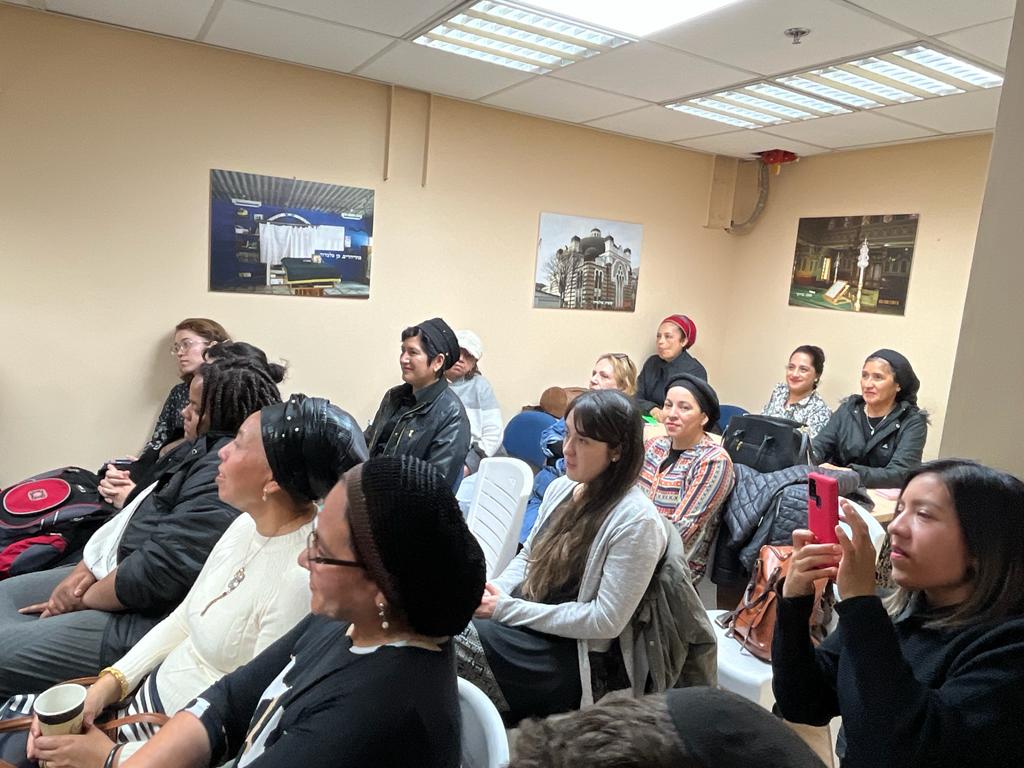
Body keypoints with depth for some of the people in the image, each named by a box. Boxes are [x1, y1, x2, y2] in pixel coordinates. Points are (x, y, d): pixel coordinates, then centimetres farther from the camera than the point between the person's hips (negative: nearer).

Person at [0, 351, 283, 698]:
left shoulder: (223, 474, -26)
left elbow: (158, 570, -27)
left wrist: (83, 600, -10)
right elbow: (134, 515, 13)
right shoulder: (199, 451, 7)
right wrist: (84, 570, -1)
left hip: (144, 617, -10)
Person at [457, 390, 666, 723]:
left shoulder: (636, 520, -17)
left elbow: (605, 620, -19)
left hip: (576, 658, -7)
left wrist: (506, 609, -18)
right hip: (524, 627, 7)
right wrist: (494, 592, -7)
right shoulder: (560, 488, 5)